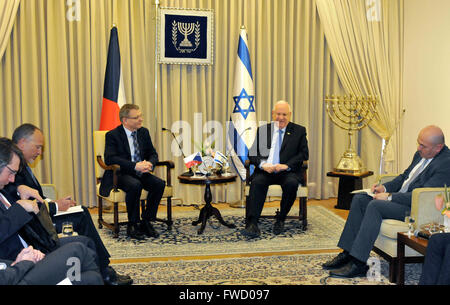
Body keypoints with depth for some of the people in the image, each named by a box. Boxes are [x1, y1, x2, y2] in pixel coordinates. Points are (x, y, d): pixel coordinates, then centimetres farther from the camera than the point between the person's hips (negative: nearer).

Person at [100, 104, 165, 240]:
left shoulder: (143, 132, 9)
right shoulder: (112, 135, -8)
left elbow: (153, 153, 12)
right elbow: (109, 158, -20)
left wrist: (149, 164, -14)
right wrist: (135, 166, -29)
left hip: (140, 173, 5)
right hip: (120, 175, -5)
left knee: (160, 184, -22)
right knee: (135, 185, -36)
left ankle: (146, 222, -9)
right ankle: (133, 225, -18)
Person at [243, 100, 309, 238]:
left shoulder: (299, 131, 12)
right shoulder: (262, 130, 15)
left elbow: (304, 154, 2)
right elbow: (252, 153, 7)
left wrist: (287, 165, -14)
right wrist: (262, 164, -14)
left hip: (287, 171, -1)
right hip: (265, 170, 1)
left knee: (291, 183, -33)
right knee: (257, 182, -31)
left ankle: (281, 220, -15)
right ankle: (252, 223, -35)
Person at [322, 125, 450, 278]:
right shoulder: (421, 153, 9)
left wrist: (389, 196, -20)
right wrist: (385, 187, 3)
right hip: (400, 196, 10)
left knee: (375, 206, -29)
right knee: (359, 199, -2)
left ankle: (358, 263, -25)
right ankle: (348, 253, -2)